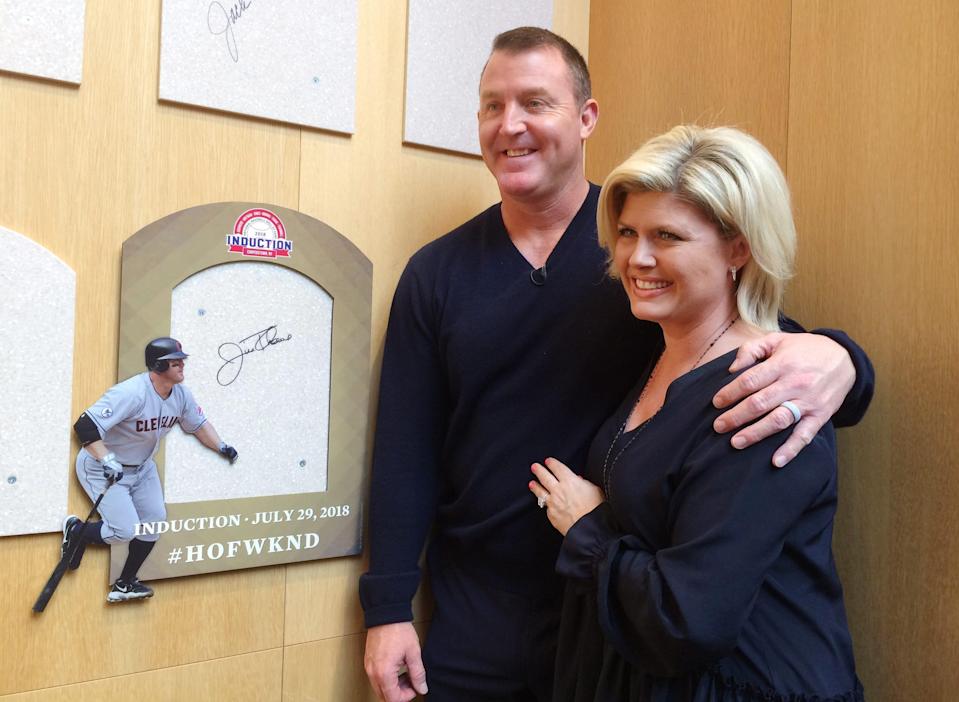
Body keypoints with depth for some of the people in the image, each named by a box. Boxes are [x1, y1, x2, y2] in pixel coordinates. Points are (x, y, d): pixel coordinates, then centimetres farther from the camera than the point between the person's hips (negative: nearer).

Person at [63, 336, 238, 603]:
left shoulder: (181, 395, -8)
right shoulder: (131, 393, -33)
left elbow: (197, 423, 10)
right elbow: (86, 426, -36)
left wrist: (221, 447, -5)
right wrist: (108, 460, -46)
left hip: (142, 466, 8)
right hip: (103, 467, -8)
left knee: (155, 521, 6)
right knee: (125, 531, -13)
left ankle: (125, 584, 23)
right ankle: (76, 530, 18)